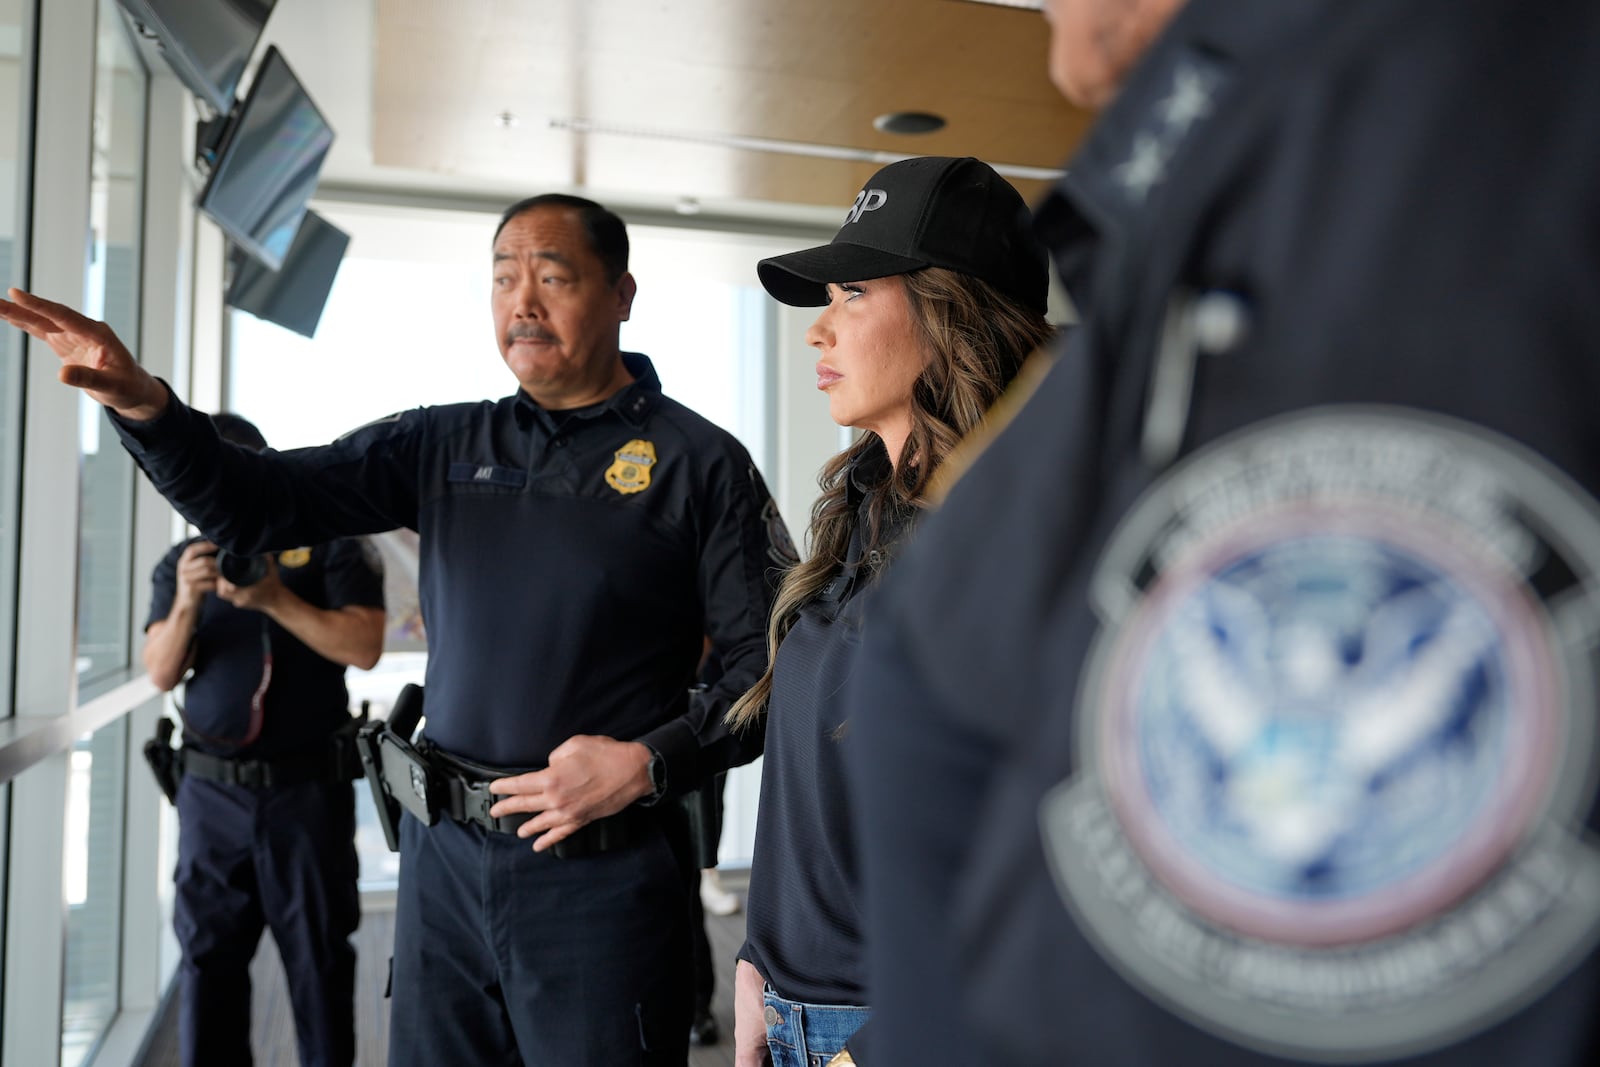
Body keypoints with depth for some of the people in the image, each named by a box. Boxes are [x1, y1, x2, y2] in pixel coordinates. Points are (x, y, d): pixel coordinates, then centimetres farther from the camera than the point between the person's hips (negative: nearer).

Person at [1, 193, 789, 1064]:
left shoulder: (698, 460, -6)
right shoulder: (445, 445, 7)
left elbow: (769, 663, -9)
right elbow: (257, 506, 3)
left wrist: (648, 763, -19)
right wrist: (144, 405, -13)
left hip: (598, 869, -4)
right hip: (443, 856, 5)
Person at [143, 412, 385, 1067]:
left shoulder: (328, 547, -1)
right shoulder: (181, 563, 11)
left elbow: (363, 647, -11)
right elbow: (160, 674, 3)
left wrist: (275, 599, -20)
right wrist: (185, 605, -15)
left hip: (309, 787, -3)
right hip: (211, 791, 3)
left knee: (318, 955, 5)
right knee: (207, 954, 7)